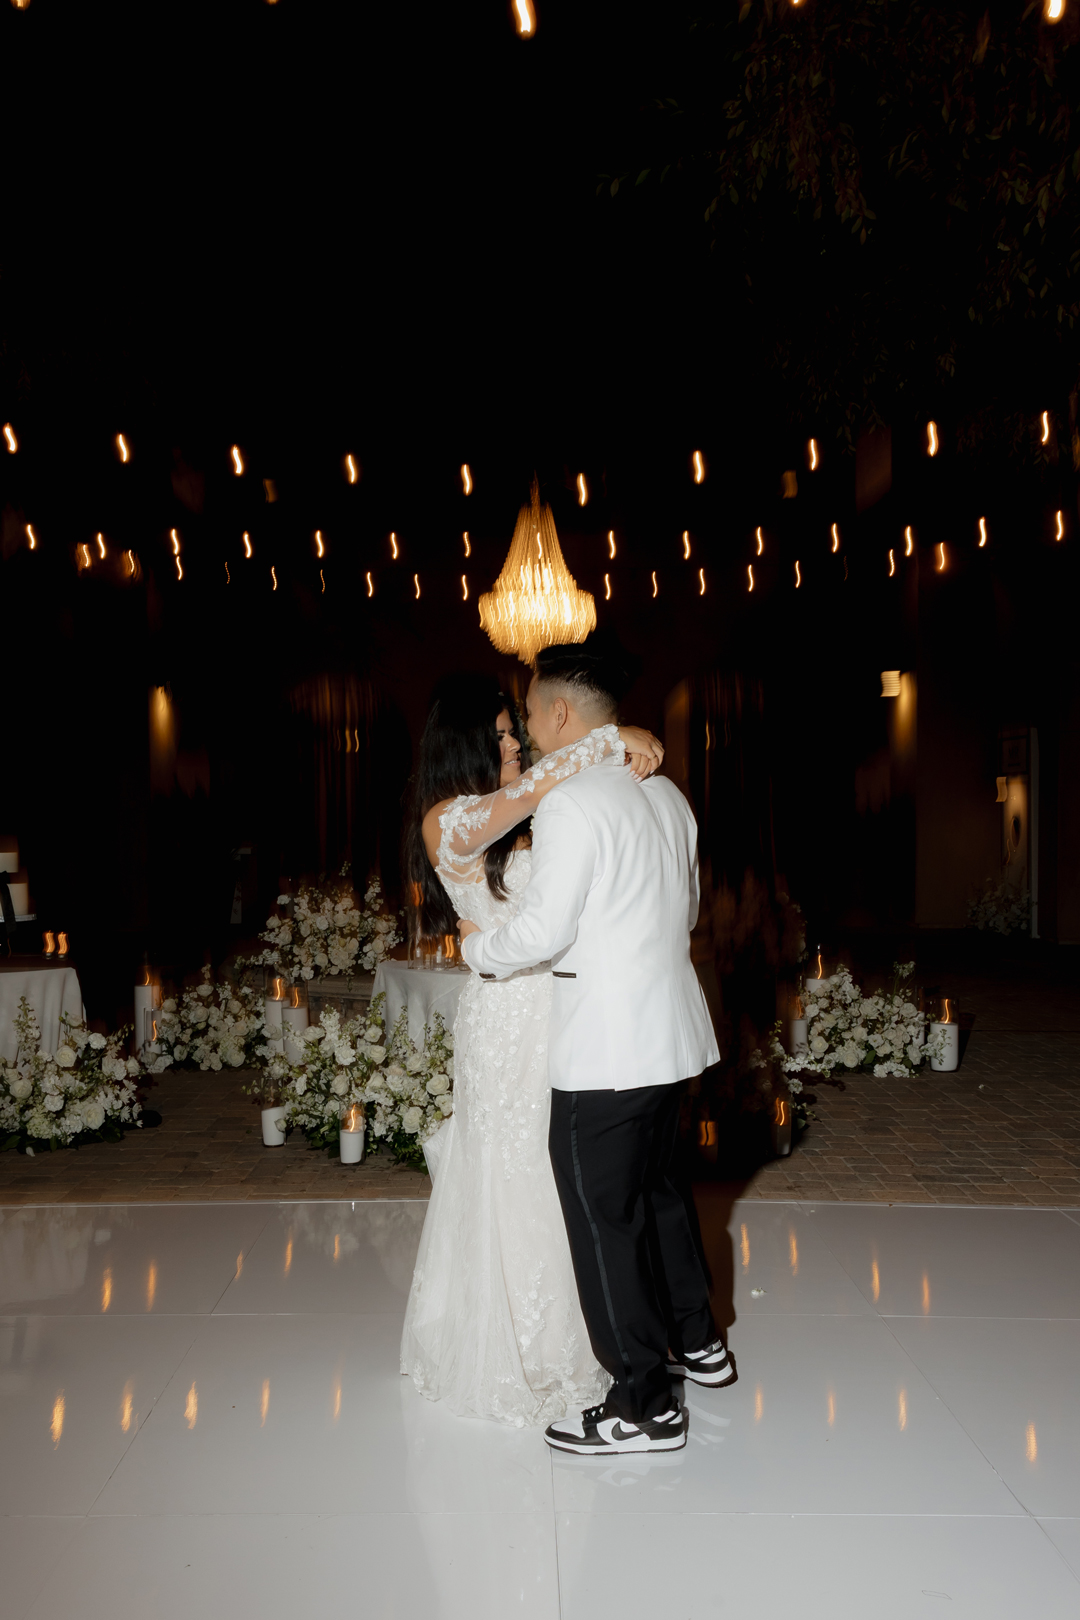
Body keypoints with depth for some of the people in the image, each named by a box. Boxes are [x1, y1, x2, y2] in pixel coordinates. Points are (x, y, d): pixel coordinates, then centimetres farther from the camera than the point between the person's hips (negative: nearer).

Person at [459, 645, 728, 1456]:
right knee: (654, 1189, 25)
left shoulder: (571, 802, -17)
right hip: (670, 1031, 9)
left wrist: (478, 946, 0)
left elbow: (543, 929, -18)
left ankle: (645, 1406, 15)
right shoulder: (665, 792, 9)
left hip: (605, 1046, -9)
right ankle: (696, 1341, 41)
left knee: (604, 1218, 4)